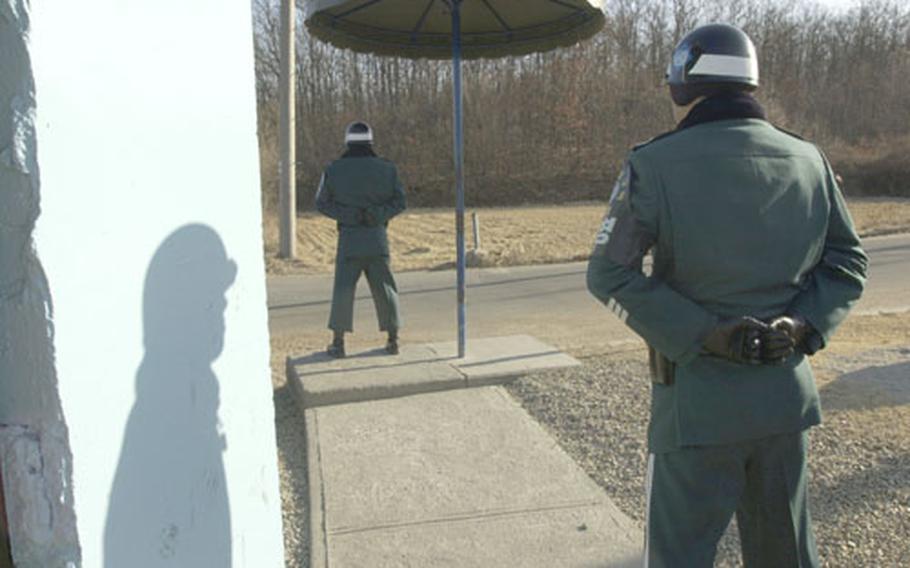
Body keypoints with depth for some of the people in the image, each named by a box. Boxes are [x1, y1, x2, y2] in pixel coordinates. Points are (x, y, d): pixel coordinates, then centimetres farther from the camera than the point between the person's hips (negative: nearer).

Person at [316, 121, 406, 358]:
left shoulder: (334, 170, 0)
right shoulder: (386, 168, 1)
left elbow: (322, 202, 1)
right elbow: (399, 201, -1)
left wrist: (345, 214, -4)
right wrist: (379, 214, -8)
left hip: (349, 237, -1)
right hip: (377, 236, 1)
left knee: (343, 289, 6)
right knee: (384, 288, 9)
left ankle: (338, 342, 6)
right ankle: (393, 340, 12)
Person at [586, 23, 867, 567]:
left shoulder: (655, 165, -11)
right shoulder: (808, 160, 3)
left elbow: (610, 273, -15)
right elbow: (847, 261, 7)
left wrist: (702, 333, -14)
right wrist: (804, 325, -4)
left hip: (699, 397, -5)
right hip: (788, 392, 5)